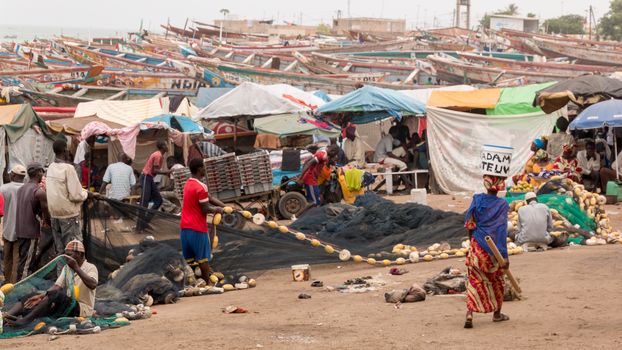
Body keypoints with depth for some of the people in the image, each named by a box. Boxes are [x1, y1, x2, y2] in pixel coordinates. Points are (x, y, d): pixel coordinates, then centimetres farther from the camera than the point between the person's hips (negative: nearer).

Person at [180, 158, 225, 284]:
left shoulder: (188, 184, 13)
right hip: (198, 228, -8)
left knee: (188, 259, 9)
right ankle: (207, 282, 9)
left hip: (185, 226, 8)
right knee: (203, 258, 2)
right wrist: (217, 209, 3)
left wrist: (226, 207, 6)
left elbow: (209, 198, 12)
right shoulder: (201, 187, -17)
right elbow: (205, 209, -16)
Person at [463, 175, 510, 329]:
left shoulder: (477, 199, -4)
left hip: (477, 247, 1)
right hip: (493, 250, -1)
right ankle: (497, 314, 32)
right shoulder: (502, 205, -12)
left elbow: (470, 225, 4)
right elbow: (502, 232, -16)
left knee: (474, 281, 3)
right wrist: (504, 256, -15)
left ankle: (469, 314, -14)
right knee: (497, 281, 19)